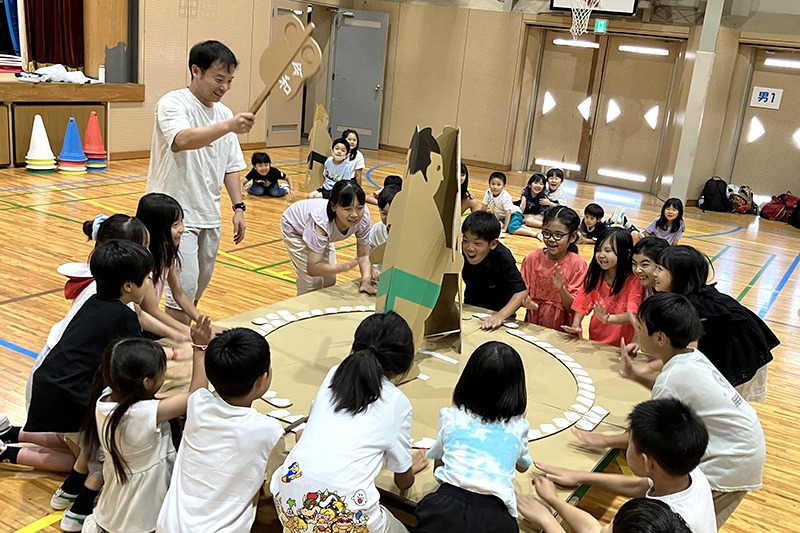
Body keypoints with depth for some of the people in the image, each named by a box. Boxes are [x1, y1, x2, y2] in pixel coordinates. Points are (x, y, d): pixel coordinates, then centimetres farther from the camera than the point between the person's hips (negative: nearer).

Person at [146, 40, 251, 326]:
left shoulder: (225, 114, 9)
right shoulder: (173, 104, -12)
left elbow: (231, 166, 15)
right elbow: (182, 140, -34)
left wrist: (238, 207, 5)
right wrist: (228, 126, -48)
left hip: (209, 217, 7)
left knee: (196, 290, 17)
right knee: (183, 290, -10)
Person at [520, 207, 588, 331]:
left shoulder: (578, 265, -5)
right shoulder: (532, 258, 2)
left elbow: (574, 308, -5)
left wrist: (561, 288, -22)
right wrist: (525, 301, -15)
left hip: (563, 332, -2)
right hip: (533, 326, 3)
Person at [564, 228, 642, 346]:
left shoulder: (633, 280, -11)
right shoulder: (595, 274, 2)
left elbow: (632, 315, -20)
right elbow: (582, 303, 4)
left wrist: (608, 319, -36)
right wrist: (575, 326, -12)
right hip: (594, 340, 4)